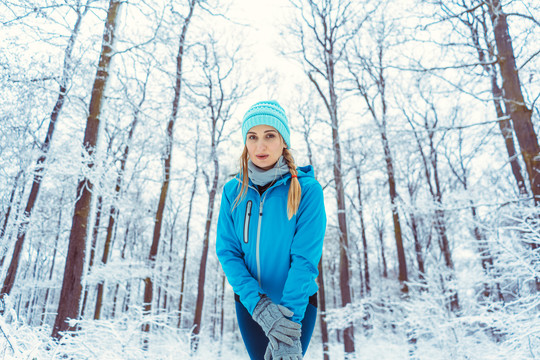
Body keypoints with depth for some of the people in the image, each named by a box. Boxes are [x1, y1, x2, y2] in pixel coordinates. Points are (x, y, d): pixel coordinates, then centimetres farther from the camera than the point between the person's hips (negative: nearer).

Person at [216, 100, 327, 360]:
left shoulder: (307, 189, -16)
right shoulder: (233, 192, -6)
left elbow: (306, 258, -20)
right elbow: (227, 251, -9)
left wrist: (291, 319, -27)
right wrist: (257, 303, -23)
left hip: (298, 302, -2)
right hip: (248, 303, 3)